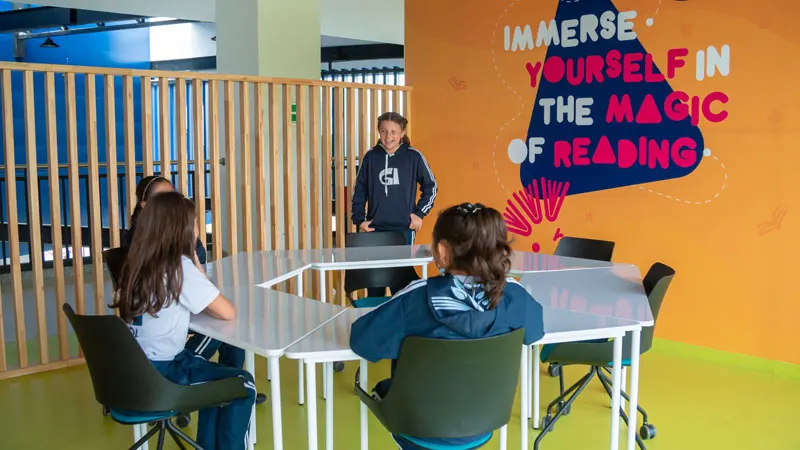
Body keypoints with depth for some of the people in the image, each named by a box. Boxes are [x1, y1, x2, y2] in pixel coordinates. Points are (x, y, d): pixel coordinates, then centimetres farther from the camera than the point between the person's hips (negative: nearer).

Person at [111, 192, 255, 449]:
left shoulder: (139, 263, 6)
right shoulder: (179, 266, -16)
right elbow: (227, 313, -15)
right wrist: (198, 268, -3)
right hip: (159, 374, -8)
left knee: (208, 365, 27)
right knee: (243, 385, 1)